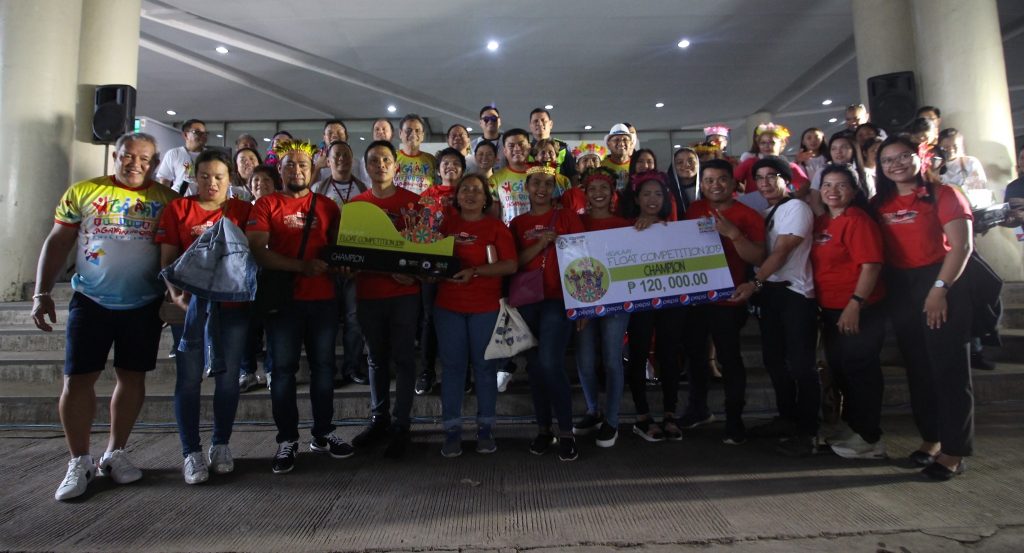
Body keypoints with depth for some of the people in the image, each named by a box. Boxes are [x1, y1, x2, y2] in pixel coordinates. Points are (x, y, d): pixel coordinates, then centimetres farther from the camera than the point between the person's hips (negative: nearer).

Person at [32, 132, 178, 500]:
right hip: (91, 301, 0)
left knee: (132, 377, 8)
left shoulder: (166, 198, 3)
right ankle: (79, 462, 15)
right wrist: (42, 294, -3)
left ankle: (115, 453, 24)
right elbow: (57, 243, 4)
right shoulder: (82, 192, 3)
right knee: (77, 379, 0)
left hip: (145, 304, 0)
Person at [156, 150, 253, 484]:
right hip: (192, 303, -1)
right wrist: (176, 294, -13)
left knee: (228, 377, 7)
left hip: (233, 304, 1)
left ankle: (221, 446, 20)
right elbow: (167, 259, 2)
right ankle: (191, 452, 11)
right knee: (189, 378, 1)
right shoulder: (178, 209, 6)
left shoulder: (243, 211, 7)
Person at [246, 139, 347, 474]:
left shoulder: (327, 206, 10)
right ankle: (287, 440, 17)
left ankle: (323, 434, 22)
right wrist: (302, 266, -18)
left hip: (323, 299, 2)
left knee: (323, 366, 9)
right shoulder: (266, 205, 3)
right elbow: (257, 251, -9)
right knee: (283, 369, 4)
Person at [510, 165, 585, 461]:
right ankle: (543, 430, 21)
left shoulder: (567, 217, 4)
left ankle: (566, 433, 2)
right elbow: (515, 262, 1)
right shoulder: (518, 223, 11)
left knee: (550, 364, -13)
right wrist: (542, 241, -13)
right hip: (527, 300, 4)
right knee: (534, 366, 7)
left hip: (558, 299, -3)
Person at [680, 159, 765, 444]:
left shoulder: (748, 215, -7)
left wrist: (733, 233, -25)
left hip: (727, 300, -5)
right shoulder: (695, 209, 6)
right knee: (694, 353, 17)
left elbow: (758, 258, -16)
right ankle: (698, 409, 36)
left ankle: (734, 420, 17)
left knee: (729, 358, 1)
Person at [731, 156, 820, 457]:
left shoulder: (796, 208, -7)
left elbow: (781, 252, -16)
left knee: (800, 362, -7)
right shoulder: (765, 212, 17)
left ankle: (807, 432, 1)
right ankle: (787, 418, 27)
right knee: (774, 358, 13)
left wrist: (755, 283, -22)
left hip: (794, 292, -8)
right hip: (769, 291, 8)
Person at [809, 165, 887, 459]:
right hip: (831, 310, 8)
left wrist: (855, 304, -24)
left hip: (859, 312, -8)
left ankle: (869, 439, 15)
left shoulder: (858, 220, -12)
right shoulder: (820, 222, 11)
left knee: (860, 371, 1)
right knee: (840, 370, 16)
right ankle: (855, 429, 32)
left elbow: (871, 265, -20)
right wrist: (819, 305, 11)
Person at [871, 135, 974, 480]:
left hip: (940, 284, -5)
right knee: (917, 367, 12)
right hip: (900, 289, 5)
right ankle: (930, 438, 26)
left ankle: (954, 452, 7)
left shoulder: (942, 194, -5)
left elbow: (962, 246, -11)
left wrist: (940, 288, -17)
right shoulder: (879, 203, 9)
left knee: (948, 367, -2)